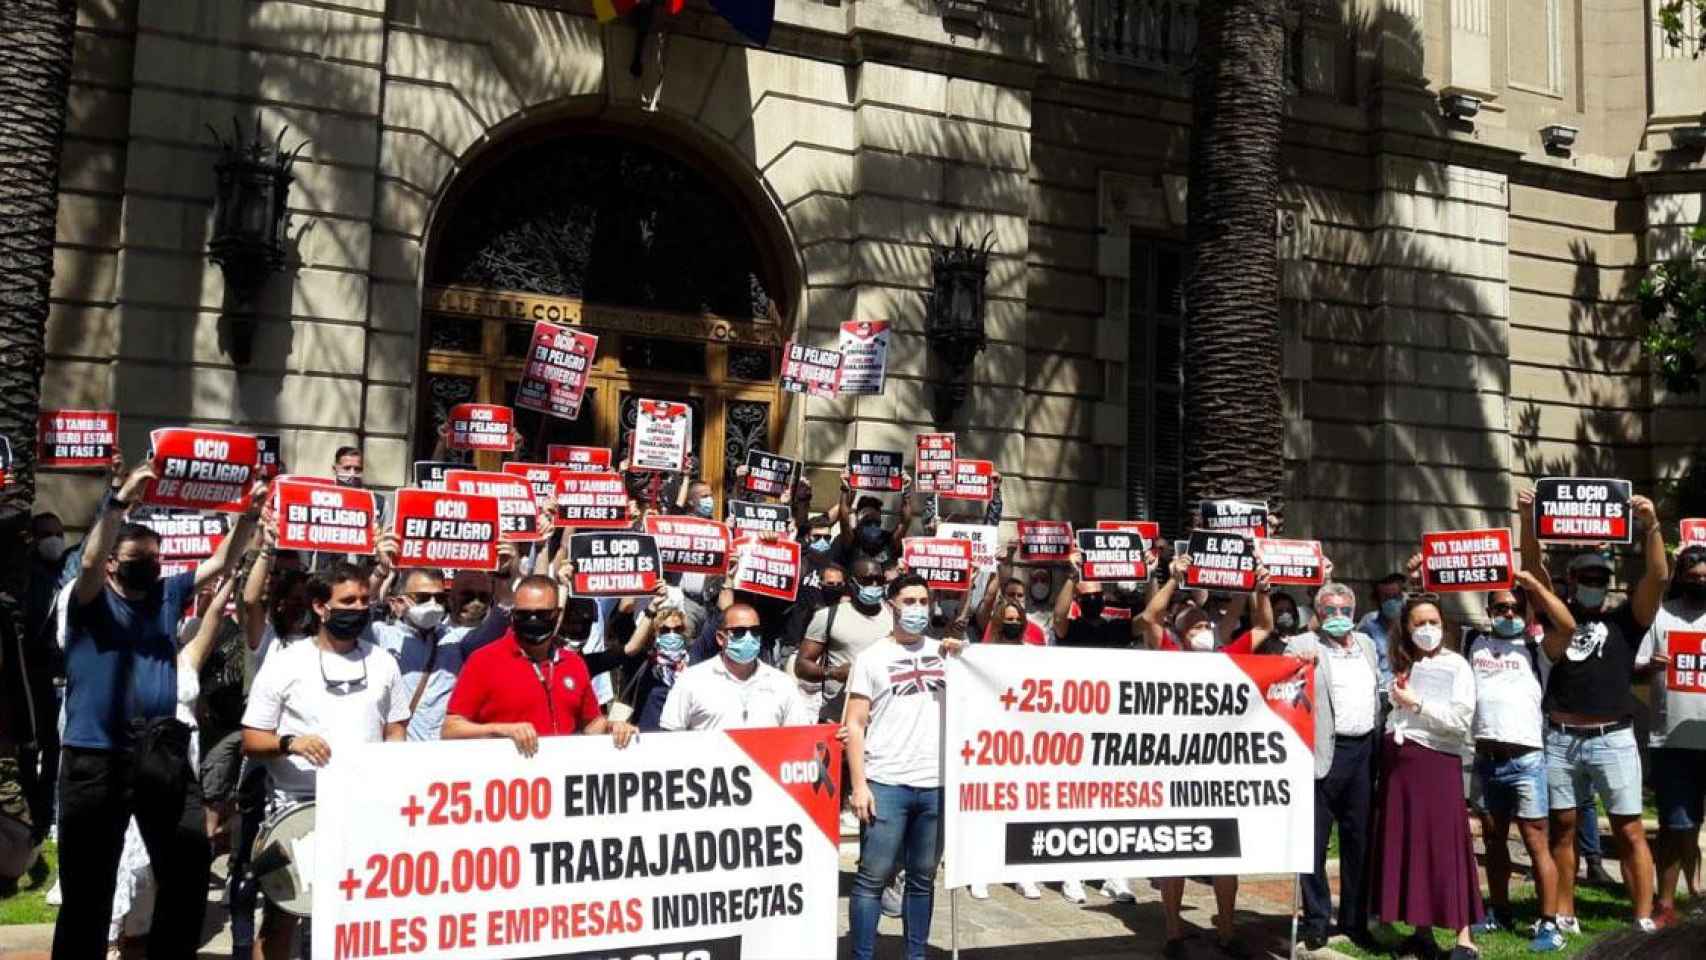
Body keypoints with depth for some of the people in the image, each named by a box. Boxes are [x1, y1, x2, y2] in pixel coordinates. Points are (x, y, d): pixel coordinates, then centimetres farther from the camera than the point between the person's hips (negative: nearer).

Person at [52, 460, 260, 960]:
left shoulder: (168, 595, 13)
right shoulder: (92, 600, 1)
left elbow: (220, 563, 12)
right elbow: (89, 561, -18)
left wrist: (249, 515, -1)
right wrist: (120, 501, -28)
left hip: (164, 754, 4)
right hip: (96, 757, -4)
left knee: (191, 864, 6)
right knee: (89, 883, 5)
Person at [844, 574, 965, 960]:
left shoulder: (944, 652, 11)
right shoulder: (872, 657, 2)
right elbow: (854, 725, -1)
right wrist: (858, 784, -10)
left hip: (936, 784, 3)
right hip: (886, 784, -3)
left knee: (923, 879, 11)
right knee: (872, 878, -1)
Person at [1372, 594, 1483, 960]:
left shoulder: (1457, 665, 0)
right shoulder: (1402, 665, 14)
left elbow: (1461, 719, -12)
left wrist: (1417, 704, -10)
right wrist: (1398, 698, 4)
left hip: (1437, 761, -5)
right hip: (1399, 761, 5)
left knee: (1445, 845, -7)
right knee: (1404, 844, 6)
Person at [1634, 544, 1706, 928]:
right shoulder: (1659, 615, 5)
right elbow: (1632, 670, 3)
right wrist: (1648, 667, -19)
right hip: (1672, 740, 0)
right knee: (1674, 826, 7)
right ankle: (1665, 904, 14)